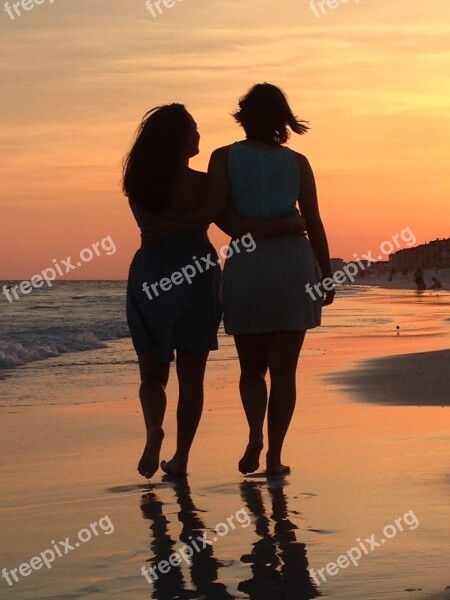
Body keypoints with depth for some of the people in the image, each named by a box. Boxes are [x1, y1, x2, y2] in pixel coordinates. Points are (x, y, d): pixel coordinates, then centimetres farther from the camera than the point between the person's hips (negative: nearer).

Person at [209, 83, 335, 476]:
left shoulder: (224, 158, 2)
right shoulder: (297, 162, 4)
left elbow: (216, 209, -12)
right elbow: (314, 223, 3)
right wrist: (327, 275, 9)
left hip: (246, 268, 0)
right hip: (294, 266, 0)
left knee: (252, 366, 14)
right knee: (284, 369, 5)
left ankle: (256, 434, -9)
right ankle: (275, 455, 2)